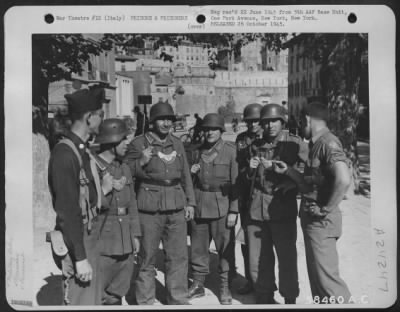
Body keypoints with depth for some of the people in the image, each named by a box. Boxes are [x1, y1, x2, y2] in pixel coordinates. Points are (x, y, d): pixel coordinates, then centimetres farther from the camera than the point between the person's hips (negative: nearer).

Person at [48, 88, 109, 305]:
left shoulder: (82, 150, 9)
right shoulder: (65, 153, -20)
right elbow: (67, 210, -22)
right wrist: (80, 258, -21)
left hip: (90, 236, 9)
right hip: (76, 241, -9)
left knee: (93, 299, 19)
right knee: (81, 301, 2)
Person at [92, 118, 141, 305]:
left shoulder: (124, 168, 12)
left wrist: (135, 234, 12)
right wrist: (109, 188, -18)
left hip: (124, 241, 7)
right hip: (101, 241, -6)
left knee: (117, 294, 15)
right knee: (97, 296, 0)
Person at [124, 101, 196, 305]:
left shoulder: (177, 144, 13)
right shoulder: (138, 143, -2)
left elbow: (185, 175, 18)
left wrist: (190, 202, 12)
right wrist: (141, 162, -18)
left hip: (176, 207, 4)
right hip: (149, 208, -4)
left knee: (178, 257, 10)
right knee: (147, 258, 5)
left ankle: (178, 300, 25)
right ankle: (145, 302, 21)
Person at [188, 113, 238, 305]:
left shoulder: (230, 151, -5)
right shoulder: (197, 151, 9)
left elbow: (236, 181, -7)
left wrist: (233, 211, -11)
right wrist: (191, 172, -4)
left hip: (222, 206, -4)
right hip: (199, 205, 4)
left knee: (225, 249, 4)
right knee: (198, 247, 11)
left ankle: (224, 287, 20)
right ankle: (198, 285, 26)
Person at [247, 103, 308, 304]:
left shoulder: (294, 144, -3)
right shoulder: (256, 145, 11)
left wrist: (289, 183, -16)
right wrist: (251, 169, -1)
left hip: (283, 209, -4)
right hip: (257, 209, 4)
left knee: (287, 258, 4)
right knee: (258, 259, 10)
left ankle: (290, 299, 23)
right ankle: (264, 297, 29)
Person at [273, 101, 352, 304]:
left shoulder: (328, 143, -16)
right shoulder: (316, 144, 13)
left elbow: (343, 180, -31)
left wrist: (326, 209, -21)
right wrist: (287, 171, 11)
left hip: (321, 222, -10)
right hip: (311, 219, 10)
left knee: (326, 276, -4)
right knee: (316, 274, 18)